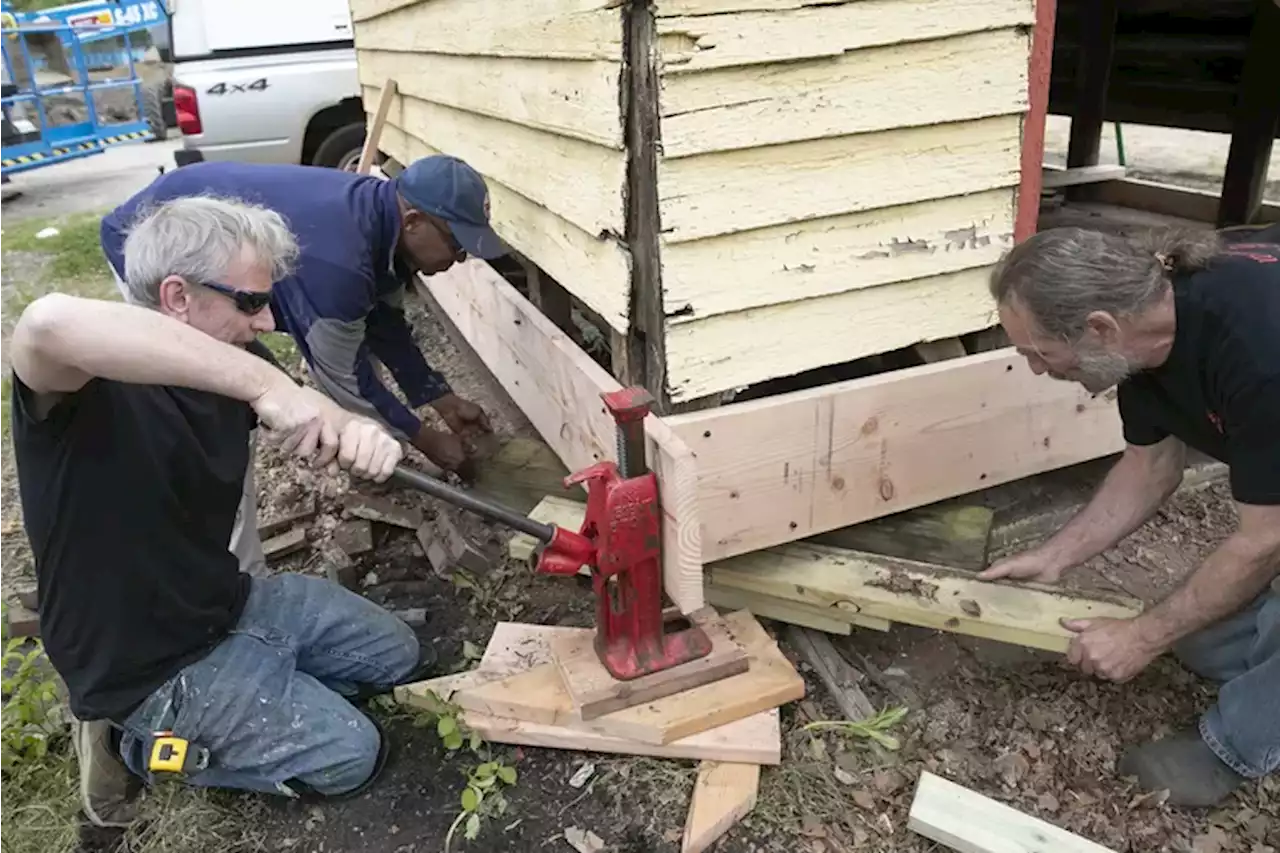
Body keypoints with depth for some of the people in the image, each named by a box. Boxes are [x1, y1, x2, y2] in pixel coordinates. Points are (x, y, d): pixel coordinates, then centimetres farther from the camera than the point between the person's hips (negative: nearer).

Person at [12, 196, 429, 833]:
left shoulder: (221, 371, -4)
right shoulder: (86, 383, -28)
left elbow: (318, 423, -5)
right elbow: (50, 324, -52)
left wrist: (358, 434, -31)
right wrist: (266, 384, -54)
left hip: (229, 602, 8)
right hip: (144, 661, -7)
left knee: (395, 657, 14)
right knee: (348, 754, -6)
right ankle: (138, 746, 8)